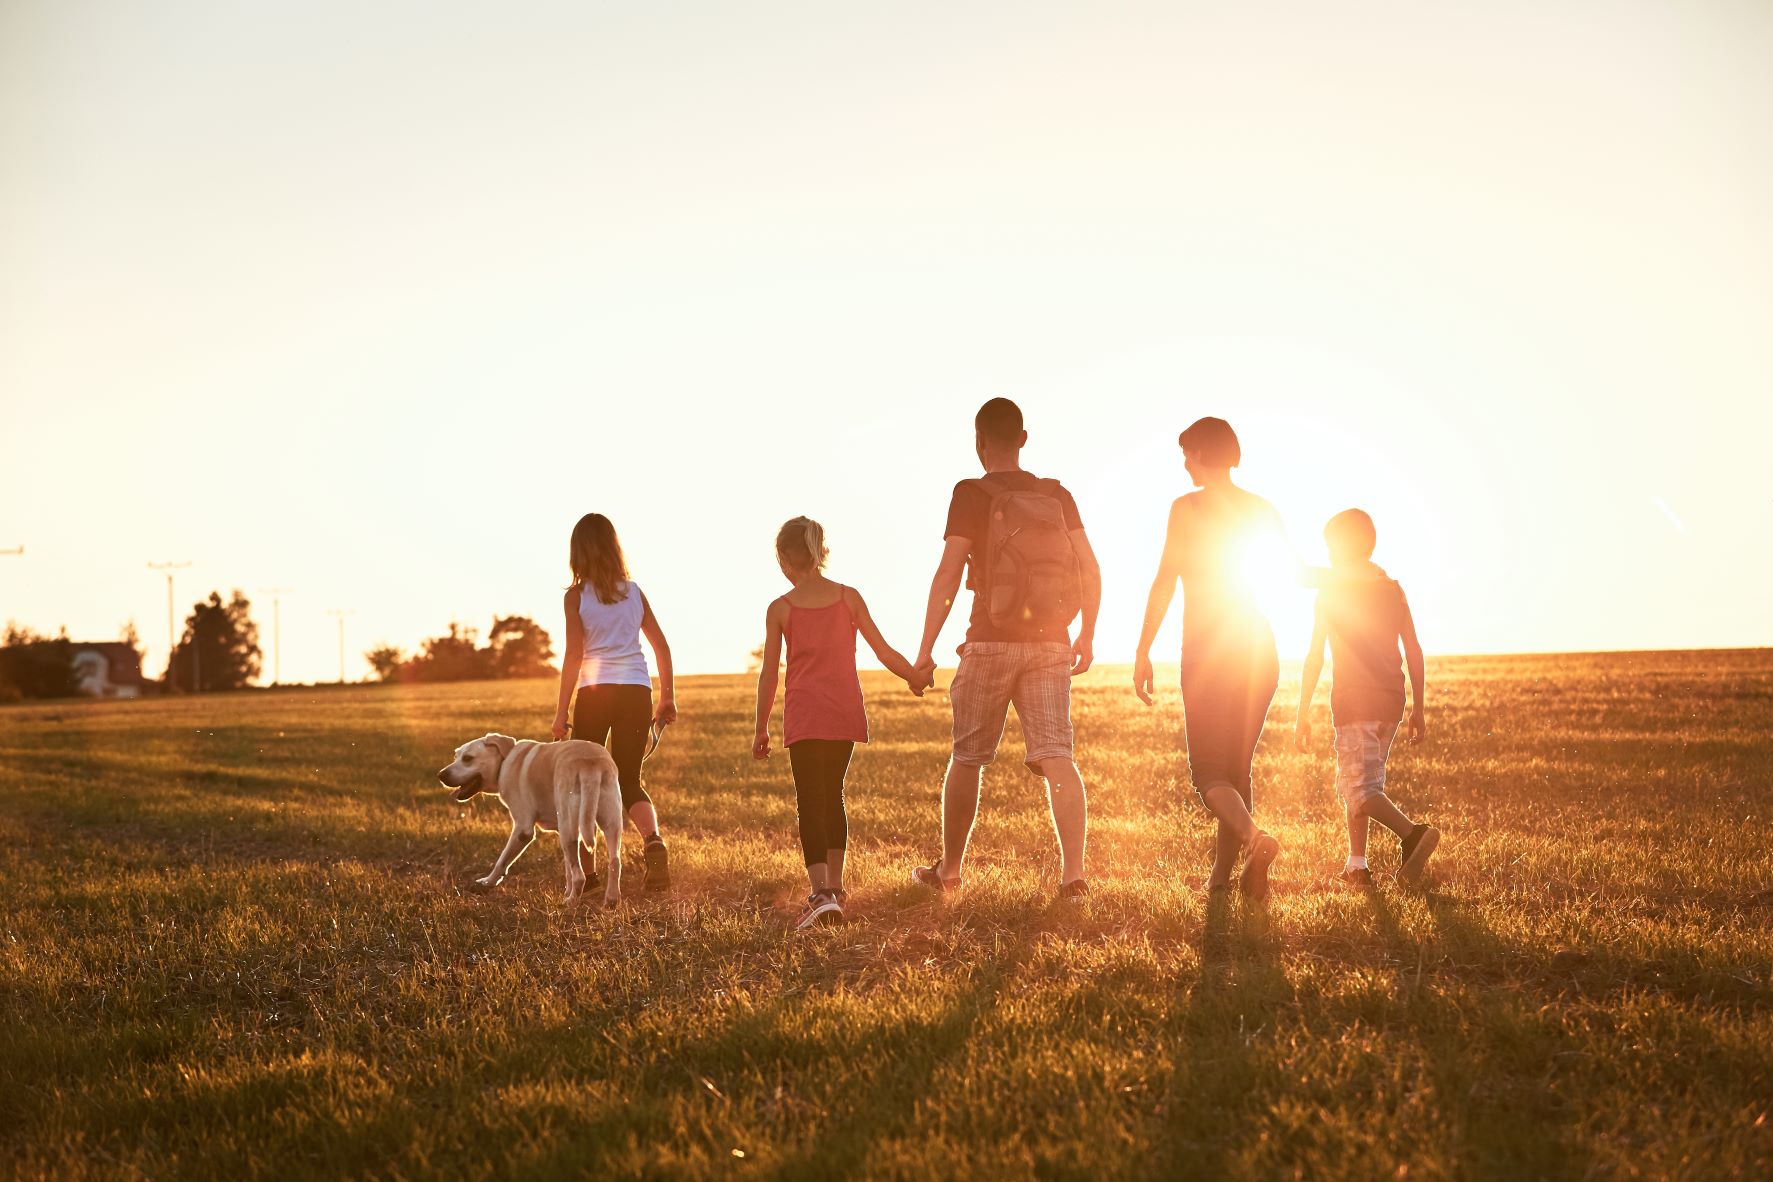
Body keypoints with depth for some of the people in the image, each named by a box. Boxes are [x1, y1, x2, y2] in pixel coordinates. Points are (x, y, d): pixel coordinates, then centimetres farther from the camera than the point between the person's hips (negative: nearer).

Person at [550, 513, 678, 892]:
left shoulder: (577, 596, -2)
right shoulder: (634, 592, 9)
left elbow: (574, 656, -7)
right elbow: (662, 647, 10)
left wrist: (561, 712, -3)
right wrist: (668, 697, 18)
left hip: (595, 691, -3)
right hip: (636, 691, 3)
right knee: (628, 781, 8)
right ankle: (654, 841, -21)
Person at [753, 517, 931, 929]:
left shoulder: (779, 609, -2)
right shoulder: (848, 597, 2)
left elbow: (769, 675, 0)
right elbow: (884, 652, 3)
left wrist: (762, 729, 9)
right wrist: (917, 678, 22)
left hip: (803, 717, -3)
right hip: (845, 713, 3)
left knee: (810, 802, -4)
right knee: (832, 795, 19)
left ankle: (822, 893, -20)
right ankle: (835, 886, 26)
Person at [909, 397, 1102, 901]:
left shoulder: (971, 495, -5)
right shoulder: (1057, 496, 7)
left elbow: (949, 573, -12)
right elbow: (1090, 570, 4)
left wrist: (925, 649, -10)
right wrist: (1087, 636, 15)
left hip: (991, 642, -3)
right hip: (1050, 644, 3)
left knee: (966, 758, 12)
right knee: (1055, 757, -3)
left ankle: (949, 868, 25)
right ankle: (1073, 871, -17)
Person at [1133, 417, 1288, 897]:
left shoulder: (1187, 507, -7)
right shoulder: (1262, 510, 7)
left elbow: (1165, 581, -12)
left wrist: (1142, 652, -9)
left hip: (1207, 650, -5)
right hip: (1258, 648, 5)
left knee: (1208, 772, -1)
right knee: (1237, 766, 16)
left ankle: (1254, 836, -29)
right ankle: (1222, 875, 16)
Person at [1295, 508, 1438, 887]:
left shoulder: (1331, 592, -3)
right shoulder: (1393, 589, 11)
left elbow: (1315, 657, -5)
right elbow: (1414, 652, 10)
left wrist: (1303, 714, -2)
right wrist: (1418, 710, 15)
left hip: (1353, 699, -6)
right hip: (1391, 699, 6)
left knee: (1360, 789, -8)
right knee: (1353, 782, 17)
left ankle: (1413, 833, -31)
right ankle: (1356, 866, 14)